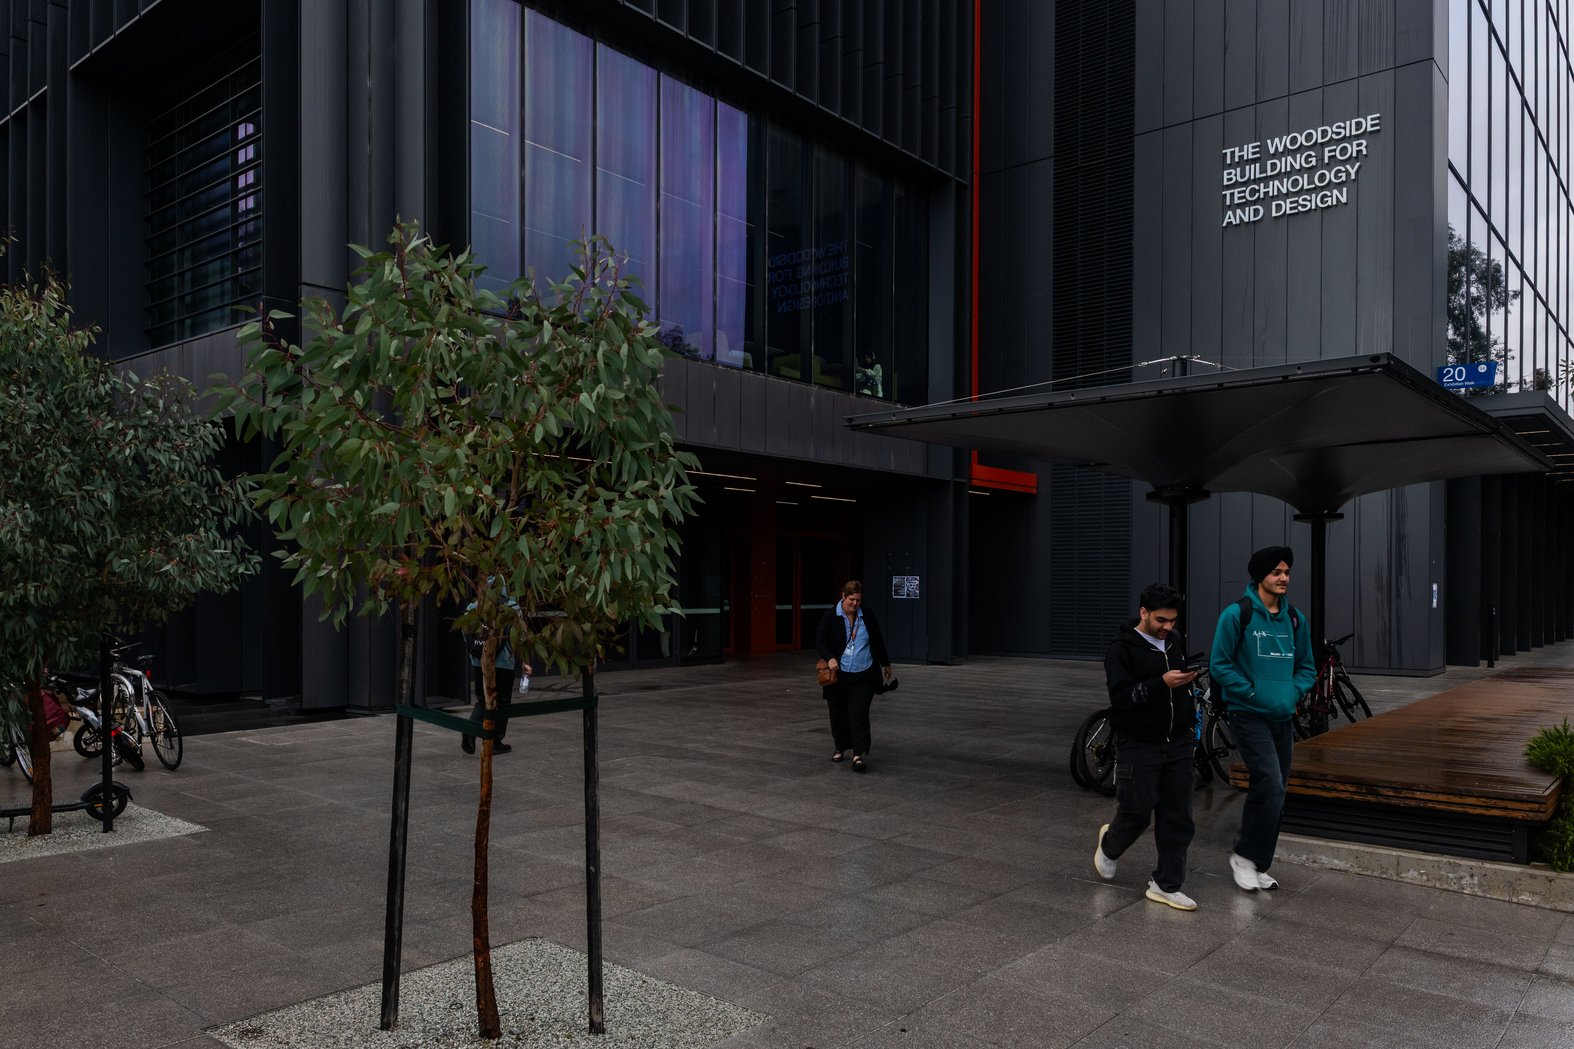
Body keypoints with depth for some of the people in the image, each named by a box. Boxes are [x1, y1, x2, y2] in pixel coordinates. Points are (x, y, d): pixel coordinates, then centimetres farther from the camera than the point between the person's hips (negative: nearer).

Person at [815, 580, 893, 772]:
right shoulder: (830, 616, -6)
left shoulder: (868, 616, 2)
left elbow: (878, 641, 14)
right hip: (838, 675, 0)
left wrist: (885, 663, 24)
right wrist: (830, 658, -27)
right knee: (838, 713, 11)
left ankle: (859, 754, -13)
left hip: (863, 676, 0)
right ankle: (841, 747, 31)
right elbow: (820, 642, -9)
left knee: (858, 714, -9)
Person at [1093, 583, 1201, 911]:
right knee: (1137, 812, -1)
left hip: (1178, 745, 6)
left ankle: (1166, 885, 14)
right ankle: (1110, 844, 31)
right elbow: (1121, 695, -21)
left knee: (1177, 817, 5)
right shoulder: (1121, 649, -11)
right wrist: (1162, 683, -31)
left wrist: (1190, 722, 19)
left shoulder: (1176, 641, 8)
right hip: (1139, 746, -6)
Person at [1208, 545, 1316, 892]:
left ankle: (1257, 865, 22)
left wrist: (1293, 693, -1)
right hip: (1248, 714, -6)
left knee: (1274, 791, 10)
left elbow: (1306, 667, 17)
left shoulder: (1295, 619, 9)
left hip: (1282, 717, 6)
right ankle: (1244, 856, -1)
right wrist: (1253, 692, -15)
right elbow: (1219, 665, -9)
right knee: (1270, 785, -18)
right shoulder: (1237, 614, -9)